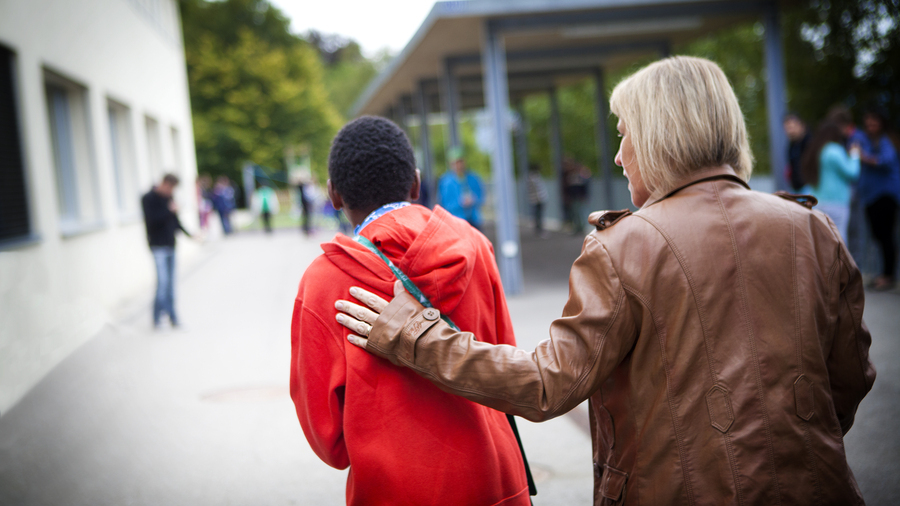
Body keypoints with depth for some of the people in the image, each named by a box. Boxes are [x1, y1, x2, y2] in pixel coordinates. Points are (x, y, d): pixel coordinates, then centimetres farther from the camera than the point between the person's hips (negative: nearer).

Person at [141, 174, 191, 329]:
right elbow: (152, 220, -20)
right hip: (158, 246, -7)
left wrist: (187, 234, 10)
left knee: (170, 282, 8)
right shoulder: (148, 199, -8)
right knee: (163, 280, -12)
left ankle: (171, 316, 12)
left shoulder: (168, 198, 13)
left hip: (170, 245, 7)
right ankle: (158, 318, -5)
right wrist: (170, 210, -17)